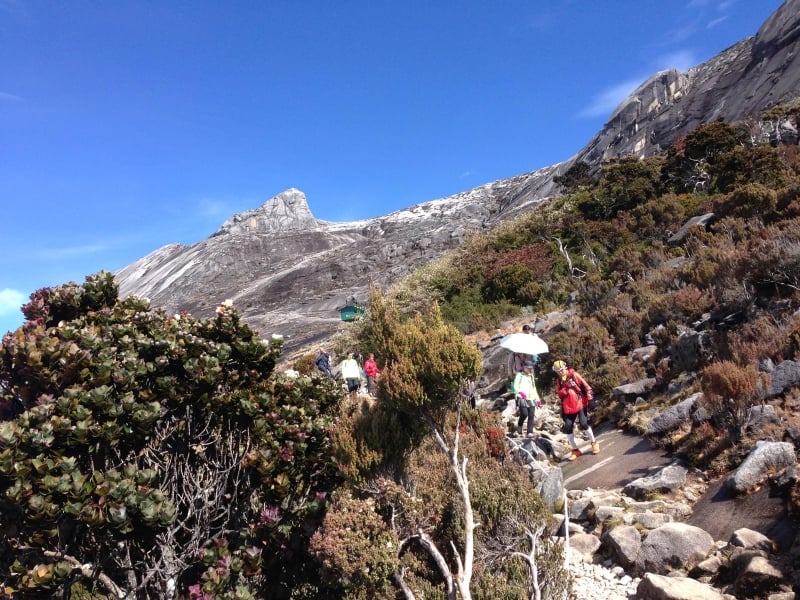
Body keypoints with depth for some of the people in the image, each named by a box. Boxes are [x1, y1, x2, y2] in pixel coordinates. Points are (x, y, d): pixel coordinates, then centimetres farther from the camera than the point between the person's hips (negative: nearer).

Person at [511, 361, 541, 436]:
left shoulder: (531, 376, 24)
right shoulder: (519, 375, 4)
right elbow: (515, 386, -9)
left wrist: (538, 399, 25)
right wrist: (520, 392, -28)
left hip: (531, 399, 6)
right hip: (522, 398, -6)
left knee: (531, 415, -6)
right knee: (524, 414, -17)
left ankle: (530, 432, -4)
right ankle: (519, 425, 11)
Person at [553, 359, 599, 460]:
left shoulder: (574, 375, -4)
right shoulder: (558, 381, 8)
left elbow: (585, 385, -8)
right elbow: (559, 394, -3)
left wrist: (589, 397, -15)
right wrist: (566, 387, -19)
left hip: (580, 404, -4)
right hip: (568, 408, 4)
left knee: (584, 424, -11)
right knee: (568, 428, 0)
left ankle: (594, 443, 15)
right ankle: (575, 450, 13)